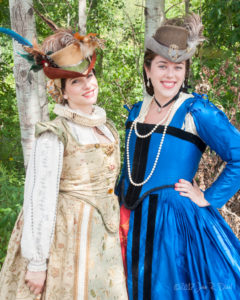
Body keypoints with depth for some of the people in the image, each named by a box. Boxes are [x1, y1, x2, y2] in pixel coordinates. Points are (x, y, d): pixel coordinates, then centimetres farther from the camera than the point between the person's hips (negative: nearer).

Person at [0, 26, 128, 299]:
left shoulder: (107, 127, 6)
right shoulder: (54, 135, -16)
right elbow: (39, 199, -17)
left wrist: (115, 232, 17)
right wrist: (36, 262, -16)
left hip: (104, 238, 6)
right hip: (68, 235, -6)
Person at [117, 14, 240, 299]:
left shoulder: (196, 112, -12)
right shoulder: (137, 112, 7)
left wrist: (209, 199, -14)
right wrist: (121, 204, 17)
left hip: (175, 223, -5)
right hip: (133, 223, 6)